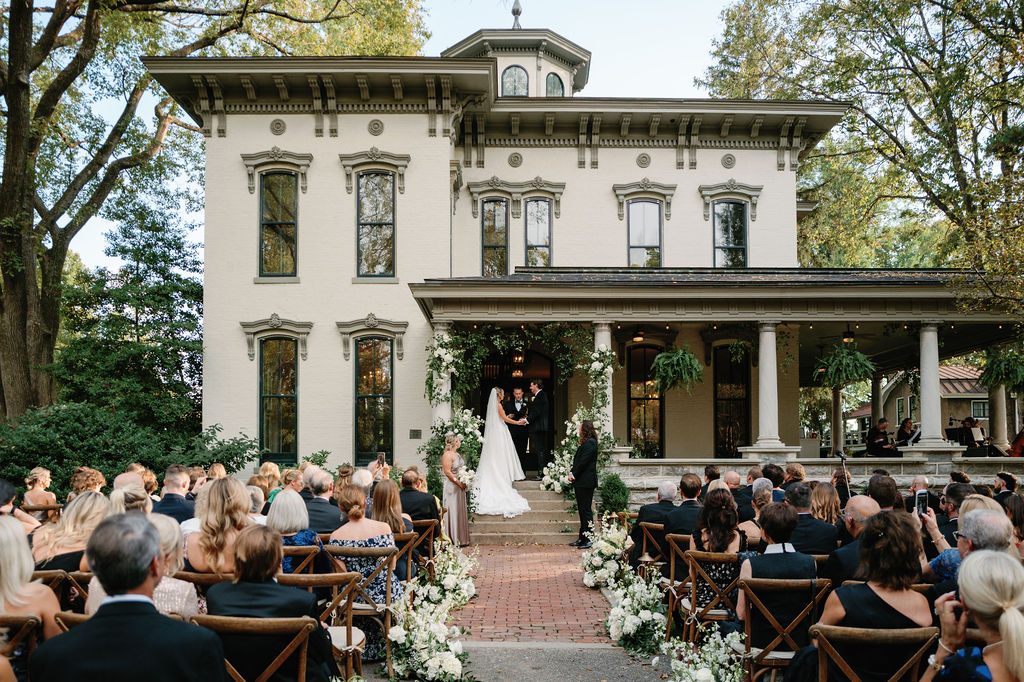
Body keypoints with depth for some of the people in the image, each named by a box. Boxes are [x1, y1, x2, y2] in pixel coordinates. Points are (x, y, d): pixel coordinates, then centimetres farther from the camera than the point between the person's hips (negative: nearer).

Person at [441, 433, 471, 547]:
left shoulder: (457, 454, 14)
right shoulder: (447, 455, -14)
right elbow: (447, 472, -19)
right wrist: (459, 483, -18)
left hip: (460, 486, 9)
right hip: (452, 486, -9)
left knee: (461, 511, 11)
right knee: (453, 511, -4)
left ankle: (461, 539, 17)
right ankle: (453, 539, 2)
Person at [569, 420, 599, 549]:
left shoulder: (590, 443, -14)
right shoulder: (586, 442, 17)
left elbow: (583, 462, -18)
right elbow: (577, 460, 15)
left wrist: (574, 474, -11)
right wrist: (572, 473, 3)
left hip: (586, 482, -10)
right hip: (581, 482, 10)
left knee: (586, 510, -6)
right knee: (582, 510, 13)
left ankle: (588, 540, -2)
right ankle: (582, 538, 18)